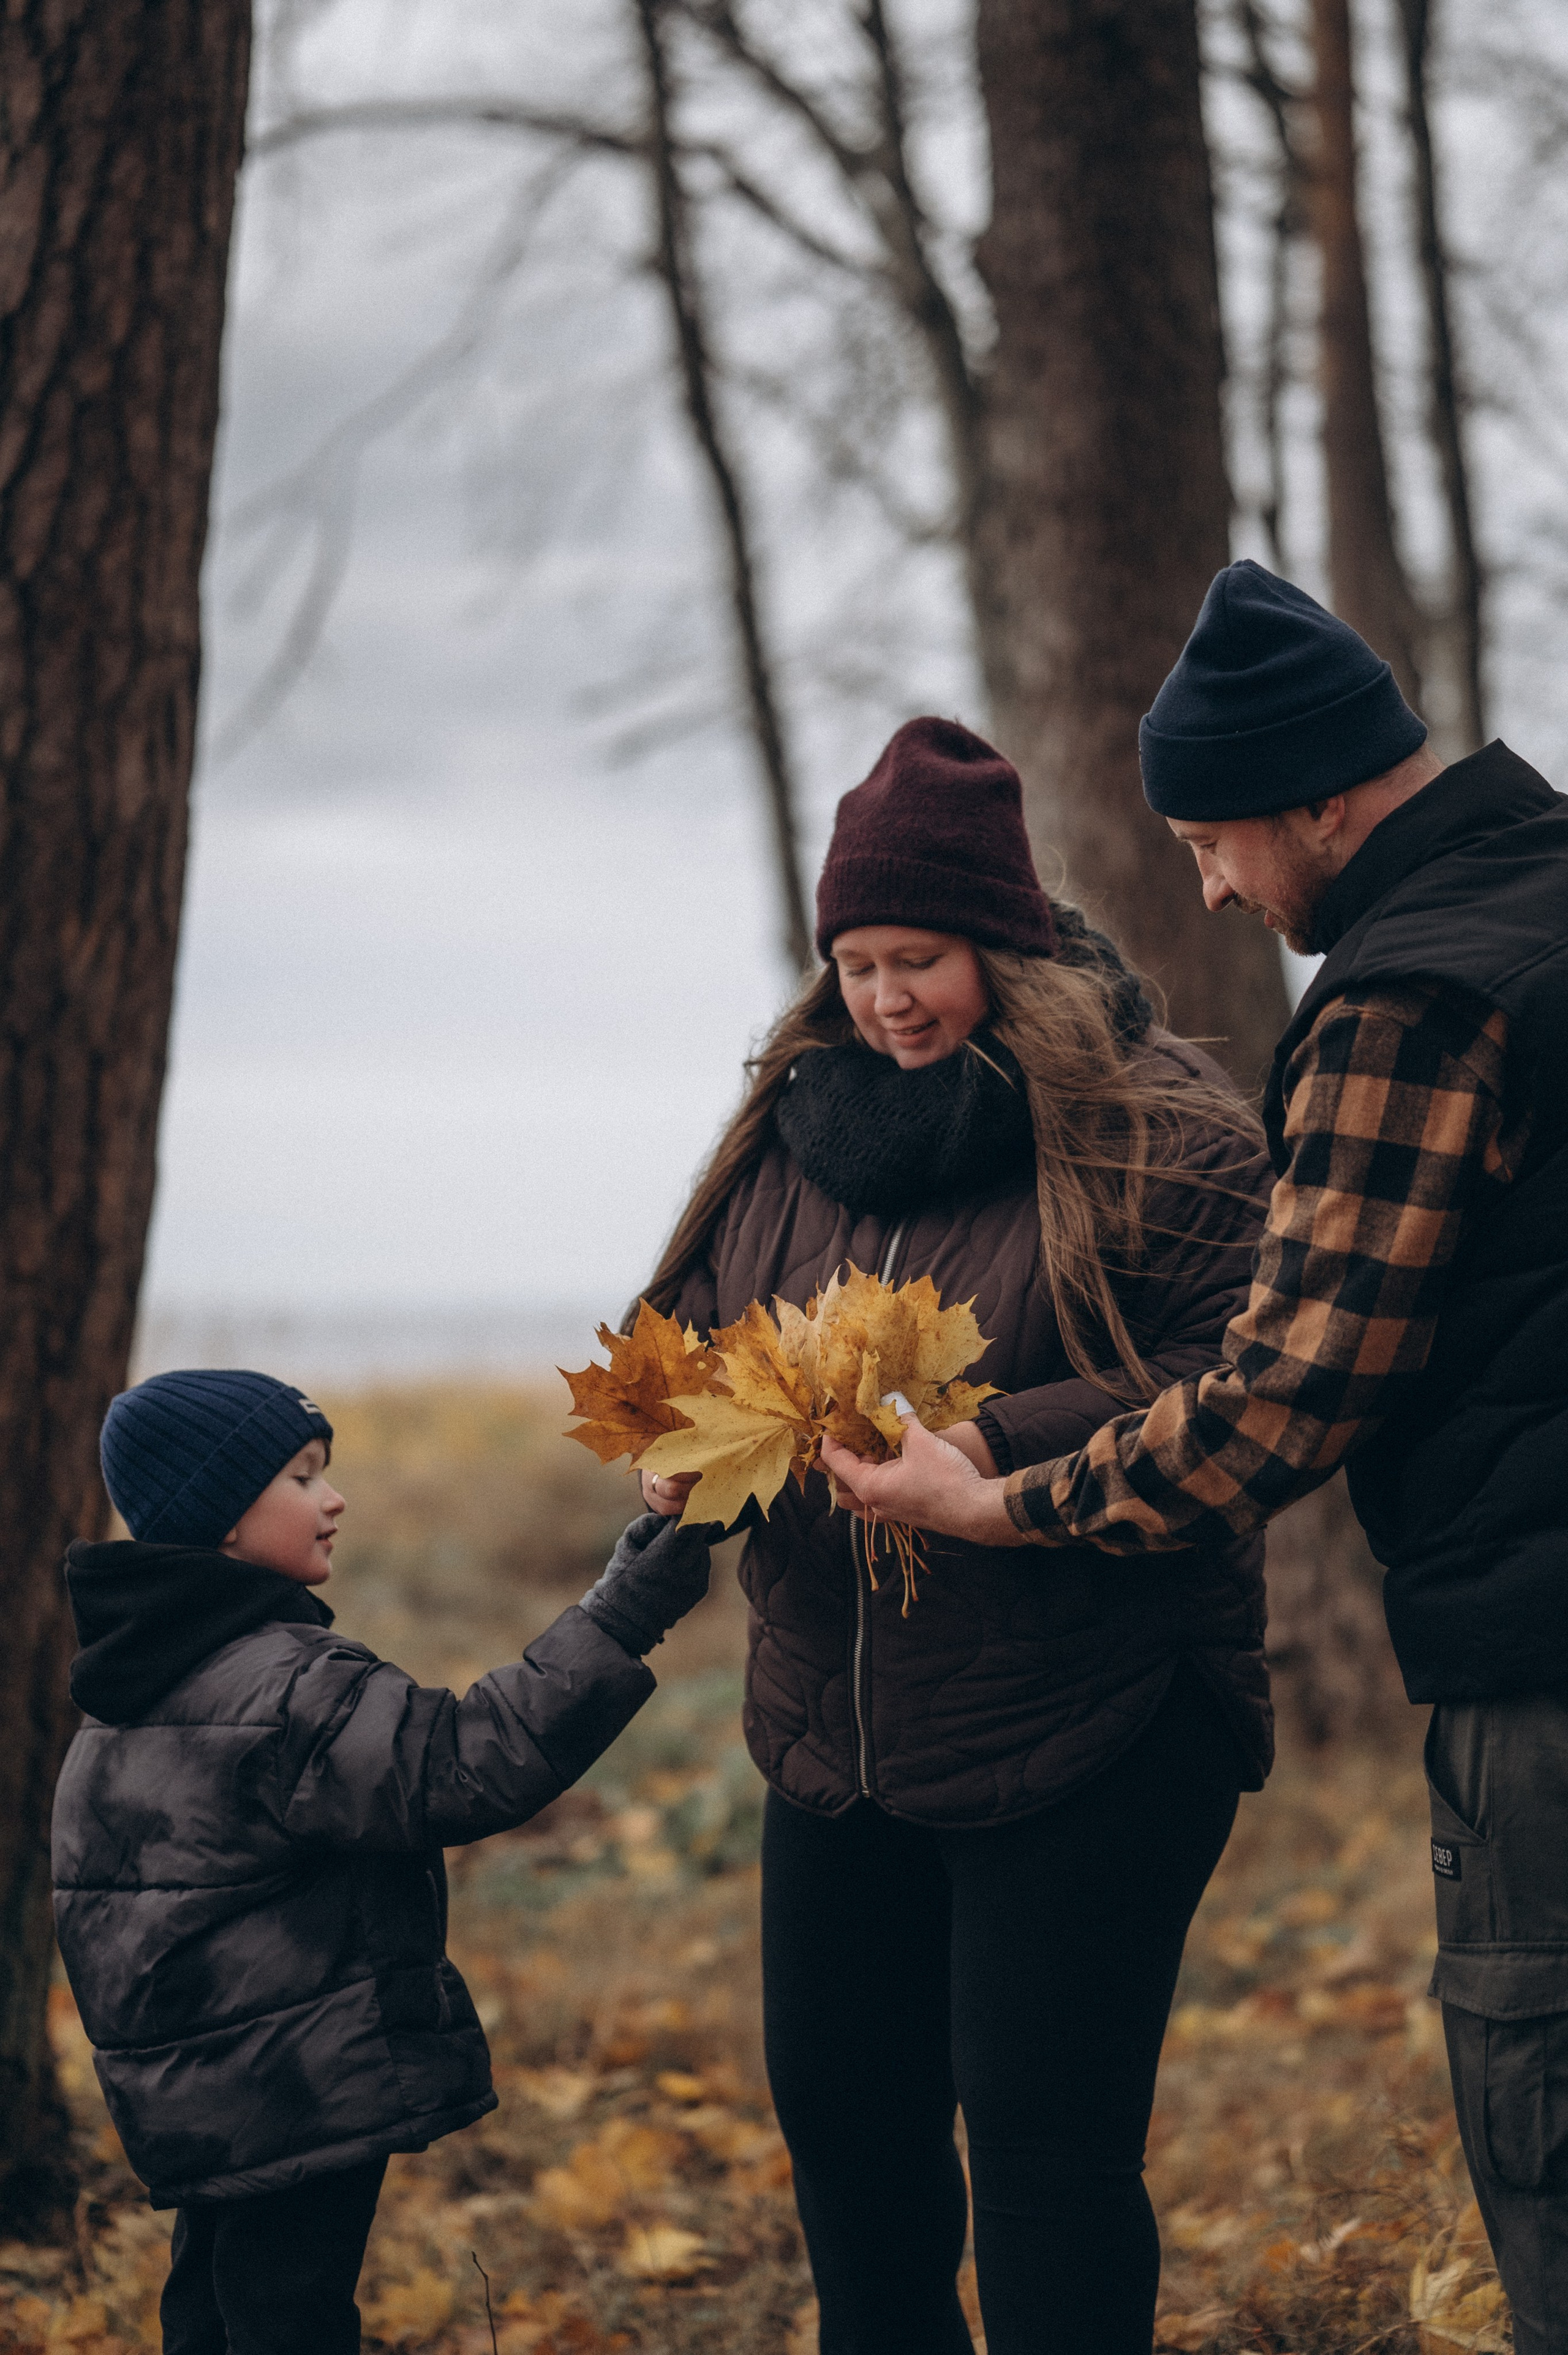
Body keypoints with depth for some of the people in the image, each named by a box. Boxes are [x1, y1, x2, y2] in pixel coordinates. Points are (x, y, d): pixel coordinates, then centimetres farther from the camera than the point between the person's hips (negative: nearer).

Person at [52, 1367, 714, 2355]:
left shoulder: (138, 1690, 10)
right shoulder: (285, 1691, -22)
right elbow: (468, 1763, -28)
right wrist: (619, 1619, -28)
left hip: (198, 2103, 9)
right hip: (300, 2103, -9)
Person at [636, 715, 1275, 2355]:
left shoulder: (1157, 1131, -11)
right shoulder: (789, 1128, 8)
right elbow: (688, 1326, 18)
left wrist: (1004, 1445, -29)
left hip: (1086, 1740, -7)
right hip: (835, 1730, 7)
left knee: (1045, 2142, -4)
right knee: (838, 2109, 16)